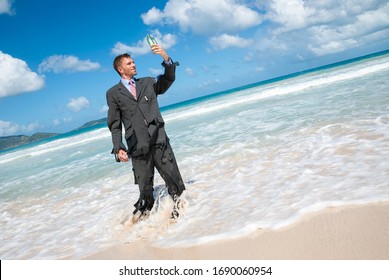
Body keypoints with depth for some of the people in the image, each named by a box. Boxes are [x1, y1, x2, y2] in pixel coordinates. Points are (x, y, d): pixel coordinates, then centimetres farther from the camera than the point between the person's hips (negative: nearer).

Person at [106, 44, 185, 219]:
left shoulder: (148, 83, 18)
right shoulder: (113, 93, 10)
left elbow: (168, 79, 3)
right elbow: (115, 124, 5)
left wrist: (165, 57, -14)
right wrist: (118, 148, -6)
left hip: (159, 140, 2)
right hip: (137, 146, -2)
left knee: (174, 180, 2)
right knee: (145, 188, 5)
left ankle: (180, 207, 18)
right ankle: (145, 212, 24)